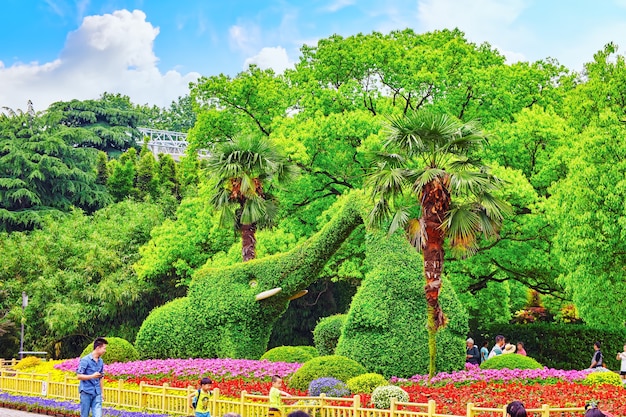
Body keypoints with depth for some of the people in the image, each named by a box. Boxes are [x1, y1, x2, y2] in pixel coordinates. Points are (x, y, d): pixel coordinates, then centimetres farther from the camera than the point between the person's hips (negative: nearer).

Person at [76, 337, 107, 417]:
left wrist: (102, 392, 18)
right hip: (86, 392, -5)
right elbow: (79, 376, -11)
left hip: (97, 393, 5)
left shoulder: (101, 361, 9)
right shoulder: (85, 360, -9)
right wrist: (92, 376, -21)